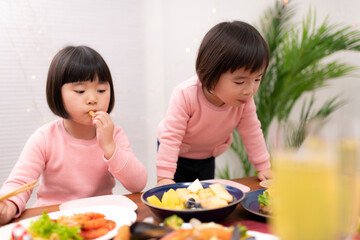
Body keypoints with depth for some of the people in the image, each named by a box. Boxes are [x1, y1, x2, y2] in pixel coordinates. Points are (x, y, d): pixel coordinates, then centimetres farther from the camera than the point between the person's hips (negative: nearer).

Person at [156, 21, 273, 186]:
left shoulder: (245, 100, -24)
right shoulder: (185, 95, -38)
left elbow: (251, 131, -9)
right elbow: (171, 136, -35)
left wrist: (263, 167, -7)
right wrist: (164, 177, -36)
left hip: (207, 158, 4)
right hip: (176, 154, -4)